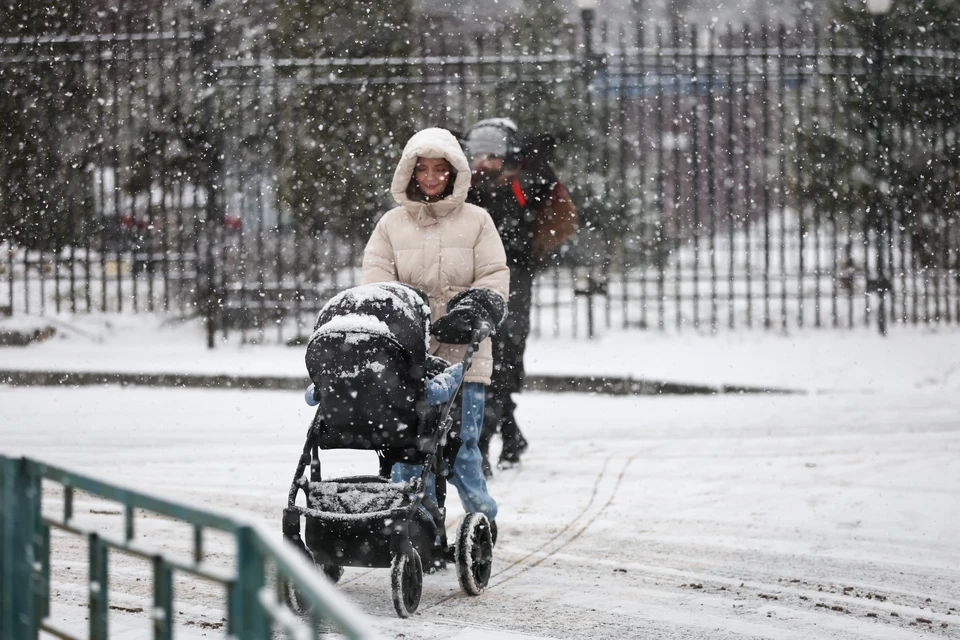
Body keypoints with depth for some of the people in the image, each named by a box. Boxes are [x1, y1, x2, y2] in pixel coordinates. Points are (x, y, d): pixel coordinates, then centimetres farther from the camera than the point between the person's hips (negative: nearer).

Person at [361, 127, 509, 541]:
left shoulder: (476, 221, 10)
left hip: (462, 353, -2)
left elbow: (495, 277, 5)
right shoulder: (393, 223, 15)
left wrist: (473, 311, -15)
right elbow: (375, 274, 8)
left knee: (462, 445, -7)